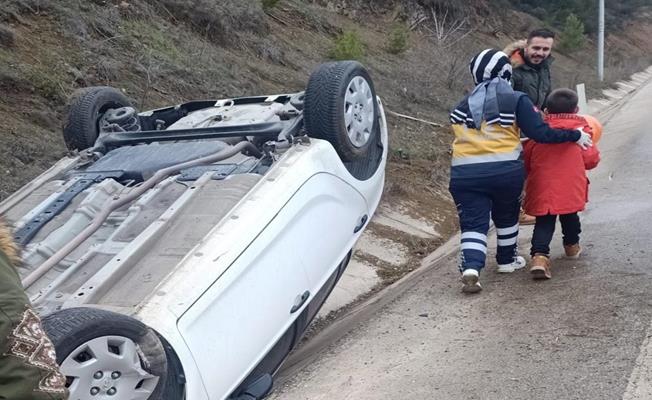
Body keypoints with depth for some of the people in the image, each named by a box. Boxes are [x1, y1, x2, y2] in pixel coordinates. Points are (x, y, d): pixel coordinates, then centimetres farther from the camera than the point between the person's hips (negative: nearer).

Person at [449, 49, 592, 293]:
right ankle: (507, 260, 39)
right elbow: (540, 133, -6)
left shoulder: (462, 106, 14)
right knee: (506, 216, 23)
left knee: (473, 224, 2)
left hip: (464, 173, 2)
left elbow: (464, 134, 15)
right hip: (506, 171, -1)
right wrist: (575, 135, 4)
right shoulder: (516, 100, 0)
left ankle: (471, 268, -19)